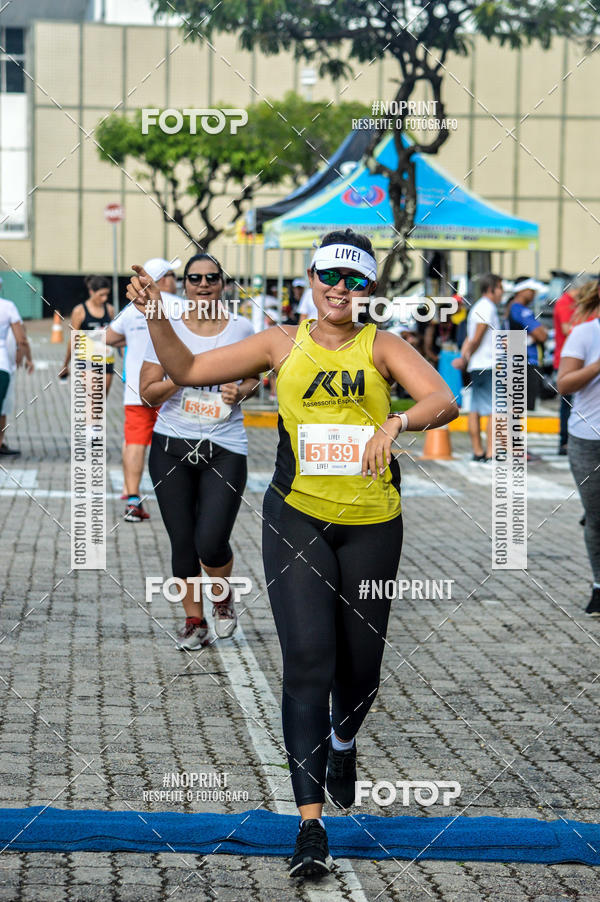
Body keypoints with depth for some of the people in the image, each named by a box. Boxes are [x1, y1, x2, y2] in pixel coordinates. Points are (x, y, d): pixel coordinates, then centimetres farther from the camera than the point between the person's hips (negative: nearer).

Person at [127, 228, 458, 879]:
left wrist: (395, 424, -34)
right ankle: (310, 819, -10)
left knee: (360, 662, 10)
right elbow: (187, 371, 9)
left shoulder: (381, 347, 1)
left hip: (371, 524, 1)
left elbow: (443, 400, -15)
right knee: (308, 660, -11)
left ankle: (342, 745, 46)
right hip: (296, 517, 0)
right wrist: (155, 316, -5)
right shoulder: (283, 344, 5)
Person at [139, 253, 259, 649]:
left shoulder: (240, 328, 3)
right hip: (172, 446, 1)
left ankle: (223, 597, 20)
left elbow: (253, 377, 17)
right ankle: (194, 619, 23)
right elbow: (148, 393, 1)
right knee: (183, 542, 5)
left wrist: (240, 391, -6)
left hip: (225, 448, -1)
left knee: (211, 542, -12)